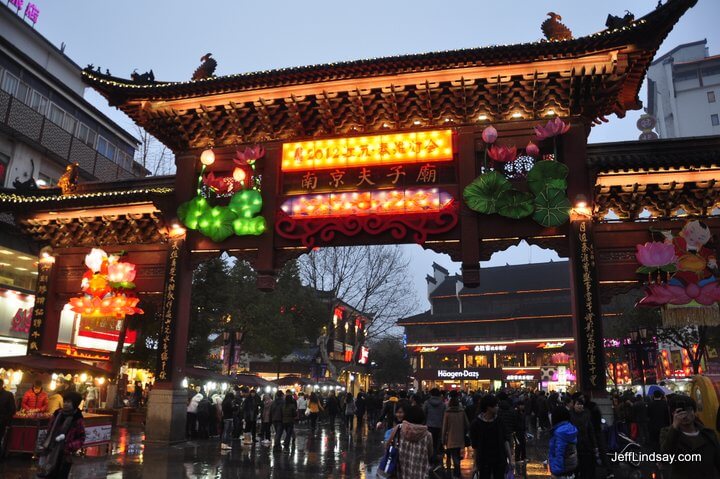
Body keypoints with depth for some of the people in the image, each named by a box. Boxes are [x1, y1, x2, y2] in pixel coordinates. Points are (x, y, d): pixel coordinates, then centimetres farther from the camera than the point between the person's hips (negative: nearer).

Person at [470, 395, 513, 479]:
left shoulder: (499, 421, -1)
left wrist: (510, 458, 2)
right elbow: (475, 446, -4)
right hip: (484, 462, -3)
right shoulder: (476, 423, -10)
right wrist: (476, 463, -2)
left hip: (500, 460, 3)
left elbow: (505, 440, 4)